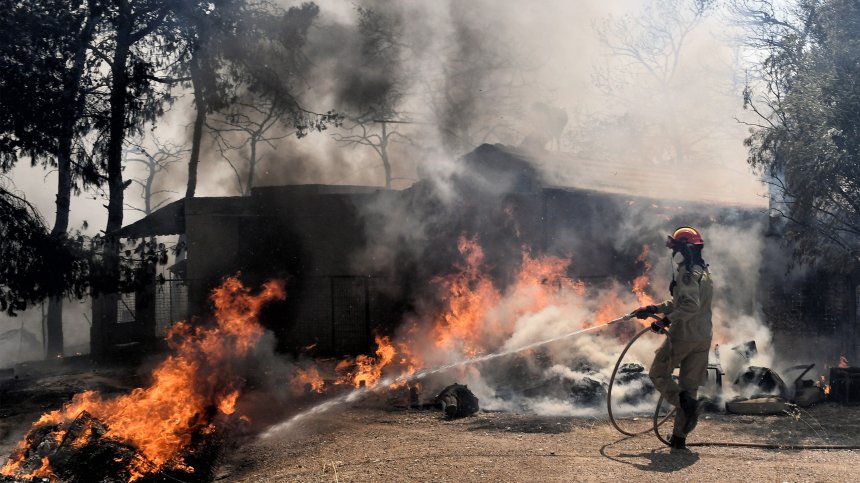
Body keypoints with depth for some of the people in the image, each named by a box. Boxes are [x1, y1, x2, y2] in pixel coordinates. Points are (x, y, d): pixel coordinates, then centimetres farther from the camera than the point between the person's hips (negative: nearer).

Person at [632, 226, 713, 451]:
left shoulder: (687, 273, -15)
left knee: (658, 373, 9)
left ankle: (686, 402, -14)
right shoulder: (704, 272, 17)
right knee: (689, 385, 11)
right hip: (703, 339, 9)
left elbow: (690, 306, -27)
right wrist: (653, 309, 22)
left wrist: (666, 320, -23)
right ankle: (679, 438, 14)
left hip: (683, 335, -9)